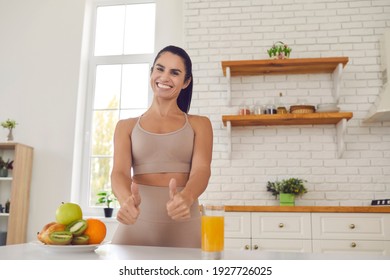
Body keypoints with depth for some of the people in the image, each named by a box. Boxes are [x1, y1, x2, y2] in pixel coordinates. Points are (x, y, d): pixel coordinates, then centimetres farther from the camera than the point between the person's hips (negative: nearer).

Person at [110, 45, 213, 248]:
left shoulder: (199, 124, 7)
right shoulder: (126, 126, 9)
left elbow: (202, 170, -9)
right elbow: (120, 172, -6)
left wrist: (186, 198, -32)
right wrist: (126, 199, -29)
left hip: (184, 227, 0)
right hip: (136, 225, 1)